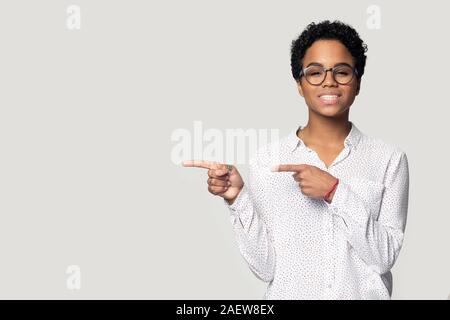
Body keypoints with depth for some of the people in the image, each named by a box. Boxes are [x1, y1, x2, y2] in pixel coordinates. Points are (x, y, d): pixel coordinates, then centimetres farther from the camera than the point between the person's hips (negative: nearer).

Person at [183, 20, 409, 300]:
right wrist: (239, 199, -20)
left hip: (364, 294, 0)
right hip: (290, 293, 0)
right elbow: (266, 268, -7)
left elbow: (385, 257, -12)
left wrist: (336, 192, -22)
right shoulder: (267, 160, -7)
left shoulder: (389, 159, -7)